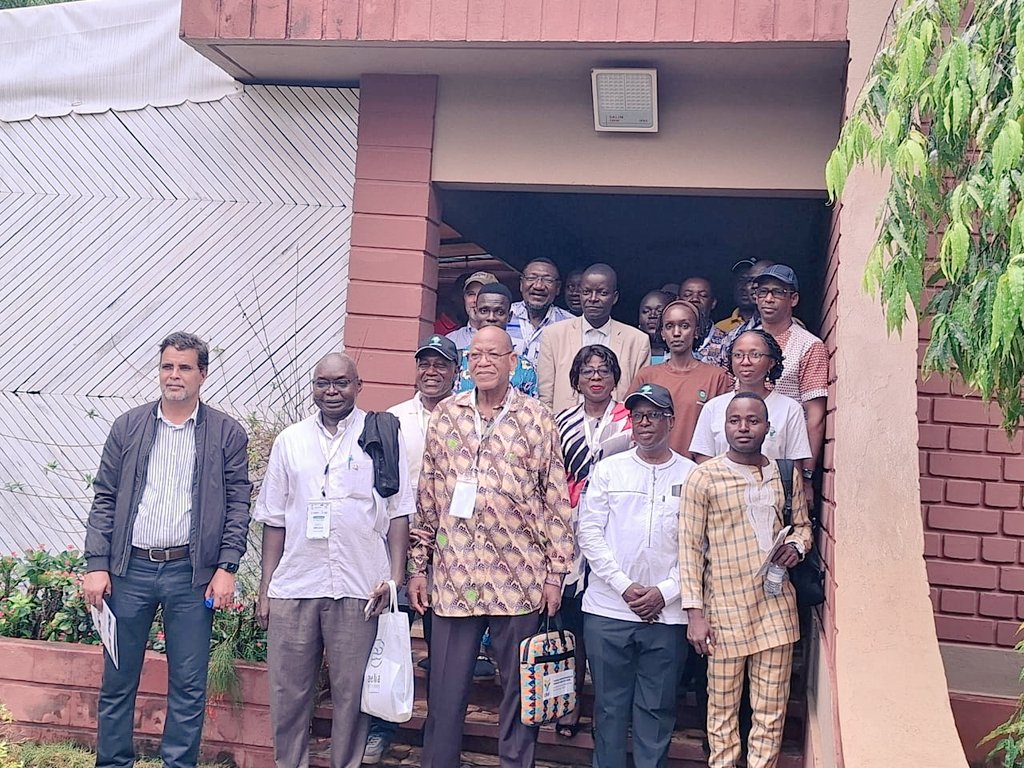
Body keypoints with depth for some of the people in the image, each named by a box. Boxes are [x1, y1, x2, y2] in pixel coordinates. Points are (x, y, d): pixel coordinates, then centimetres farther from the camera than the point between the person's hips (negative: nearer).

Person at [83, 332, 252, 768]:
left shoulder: (227, 434, 2)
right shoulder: (128, 427, 6)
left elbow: (238, 504, 1)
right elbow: (104, 499, 6)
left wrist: (226, 567, -7)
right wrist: (97, 564, -2)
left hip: (191, 573, -1)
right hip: (129, 569, 2)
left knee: (189, 686, 5)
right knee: (117, 680, 10)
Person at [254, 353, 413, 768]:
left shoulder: (384, 435, 3)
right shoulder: (289, 440, 11)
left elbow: (399, 513, 2)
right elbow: (274, 520, 12)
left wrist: (395, 577, -6)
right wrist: (265, 588, 8)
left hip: (359, 589, -2)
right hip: (293, 588, 3)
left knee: (351, 694, 5)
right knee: (288, 693, 8)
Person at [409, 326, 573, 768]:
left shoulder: (536, 419, 0)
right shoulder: (445, 415, 7)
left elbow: (556, 499, 0)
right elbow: (427, 497, 10)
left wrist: (555, 571, -3)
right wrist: (418, 566, 8)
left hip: (518, 578, -2)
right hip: (453, 576, 2)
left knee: (519, 690, 9)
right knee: (444, 694, 9)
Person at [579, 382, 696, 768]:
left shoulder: (692, 476, 2)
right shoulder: (608, 469, 4)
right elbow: (589, 534, -1)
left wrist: (664, 592, -10)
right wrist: (625, 587, -9)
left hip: (667, 613, 0)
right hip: (607, 608, 1)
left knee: (657, 708, 8)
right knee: (609, 705, 10)